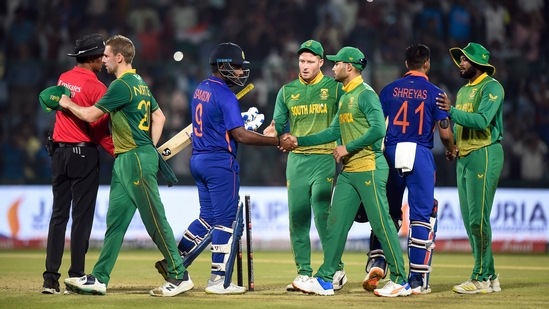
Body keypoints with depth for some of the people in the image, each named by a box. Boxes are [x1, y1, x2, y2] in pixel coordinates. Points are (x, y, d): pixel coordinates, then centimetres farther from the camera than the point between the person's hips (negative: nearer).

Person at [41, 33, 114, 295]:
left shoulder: (63, 79, 8)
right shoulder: (96, 87, -12)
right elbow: (100, 131, -14)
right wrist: (119, 154, -9)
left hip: (59, 152, 6)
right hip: (84, 154, -6)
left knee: (58, 215, 7)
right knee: (82, 217, 0)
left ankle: (51, 278, 3)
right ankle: (76, 277, 2)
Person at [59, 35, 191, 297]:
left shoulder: (122, 85, -14)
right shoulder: (140, 84, 16)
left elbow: (90, 115, -12)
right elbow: (159, 116, 21)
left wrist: (67, 104, 6)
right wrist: (151, 147, 17)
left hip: (136, 159, -10)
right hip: (124, 161, 10)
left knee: (155, 220, -6)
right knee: (115, 219, 8)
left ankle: (179, 276, -2)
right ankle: (99, 279, 8)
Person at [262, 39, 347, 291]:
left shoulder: (334, 88, 2)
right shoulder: (287, 91, 12)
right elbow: (280, 124, 8)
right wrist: (273, 132, -15)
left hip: (324, 159, -4)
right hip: (296, 159, 4)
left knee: (322, 215, -10)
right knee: (297, 217, 3)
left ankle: (336, 271, 0)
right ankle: (304, 273, 9)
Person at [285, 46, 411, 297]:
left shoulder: (365, 94, -11)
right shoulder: (345, 97, 18)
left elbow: (378, 129, -21)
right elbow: (333, 132, 22)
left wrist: (348, 147, -16)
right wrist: (299, 141, 19)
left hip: (368, 168, -10)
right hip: (348, 171, 10)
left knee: (381, 224, -7)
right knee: (336, 223, 8)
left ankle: (400, 282, -2)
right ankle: (324, 280, 11)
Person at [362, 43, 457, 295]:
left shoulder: (389, 90, 5)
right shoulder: (434, 93, -1)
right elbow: (445, 132, -4)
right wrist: (452, 150, 16)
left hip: (392, 153, 2)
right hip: (420, 154, -2)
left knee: (387, 212, 16)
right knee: (422, 216, 3)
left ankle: (377, 262, 0)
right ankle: (418, 279, 2)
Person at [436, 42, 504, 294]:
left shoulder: (491, 87, -8)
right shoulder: (464, 90, 20)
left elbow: (482, 120, -21)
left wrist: (452, 111, -26)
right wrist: (452, 145, 3)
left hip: (484, 155, -9)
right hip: (463, 157, 9)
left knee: (478, 218, -12)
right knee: (469, 219, 8)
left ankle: (481, 279, -9)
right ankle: (489, 275, 14)